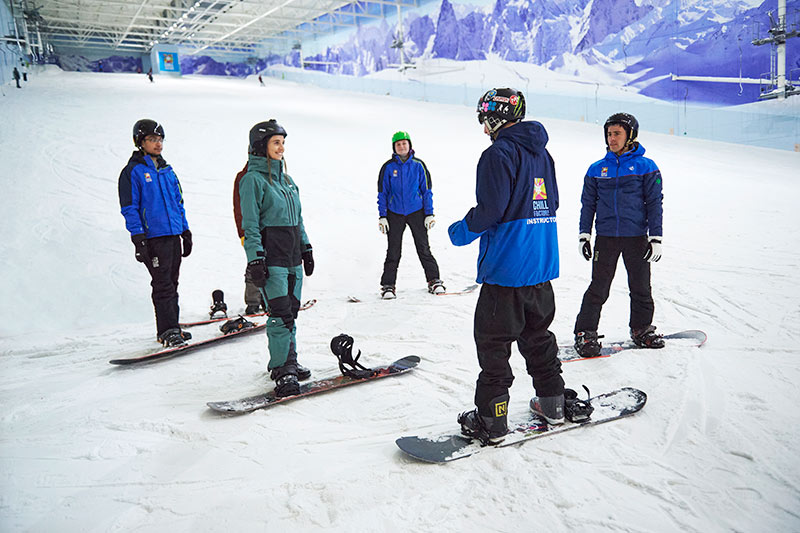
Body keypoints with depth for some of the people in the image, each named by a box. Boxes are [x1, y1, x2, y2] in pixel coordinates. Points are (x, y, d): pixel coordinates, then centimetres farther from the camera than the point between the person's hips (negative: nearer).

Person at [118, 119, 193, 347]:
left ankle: (171, 327, 18)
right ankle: (168, 330, -3)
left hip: (173, 235, 6)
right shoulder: (133, 171, -3)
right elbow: (129, 209, -6)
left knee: (171, 283, 10)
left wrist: (185, 231, 18)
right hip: (153, 237, -6)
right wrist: (138, 239, -13)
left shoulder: (167, 171, 17)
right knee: (163, 284, -8)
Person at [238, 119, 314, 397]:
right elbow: (250, 225, -11)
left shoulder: (285, 178, 16)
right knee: (280, 313, -9)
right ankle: (282, 369, -3)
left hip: (292, 255, 8)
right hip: (271, 257, -8)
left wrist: (306, 249, 19)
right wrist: (255, 259, -16)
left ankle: (287, 361, 22)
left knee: (291, 310, 11)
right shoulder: (253, 179, -7)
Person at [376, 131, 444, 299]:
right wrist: (382, 217, -1)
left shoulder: (418, 165, 1)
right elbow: (382, 193, 5)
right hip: (395, 214, 0)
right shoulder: (388, 167, 0)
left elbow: (426, 190, 5)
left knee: (424, 248, 5)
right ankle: (388, 285, 10)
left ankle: (434, 280, 16)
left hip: (416, 212, 0)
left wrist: (429, 214, 0)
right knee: (393, 252, 2)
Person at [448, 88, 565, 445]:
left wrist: (461, 232, -3)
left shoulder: (498, 154, -14)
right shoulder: (542, 153, 13)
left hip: (506, 268, -8)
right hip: (542, 267, 9)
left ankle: (491, 421, 6)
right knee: (538, 335, 21)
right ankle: (553, 403, 30)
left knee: (493, 342, 1)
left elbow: (491, 209, -20)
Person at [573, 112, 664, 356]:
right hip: (605, 238, 1)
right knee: (598, 288, -1)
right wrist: (584, 235, 5)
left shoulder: (645, 167, 1)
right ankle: (585, 332, 7)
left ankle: (642, 329, 28)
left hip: (636, 238, 0)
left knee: (641, 287, 10)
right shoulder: (597, 169, 7)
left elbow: (654, 203, 1)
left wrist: (655, 237, -3)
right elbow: (588, 204, 11)